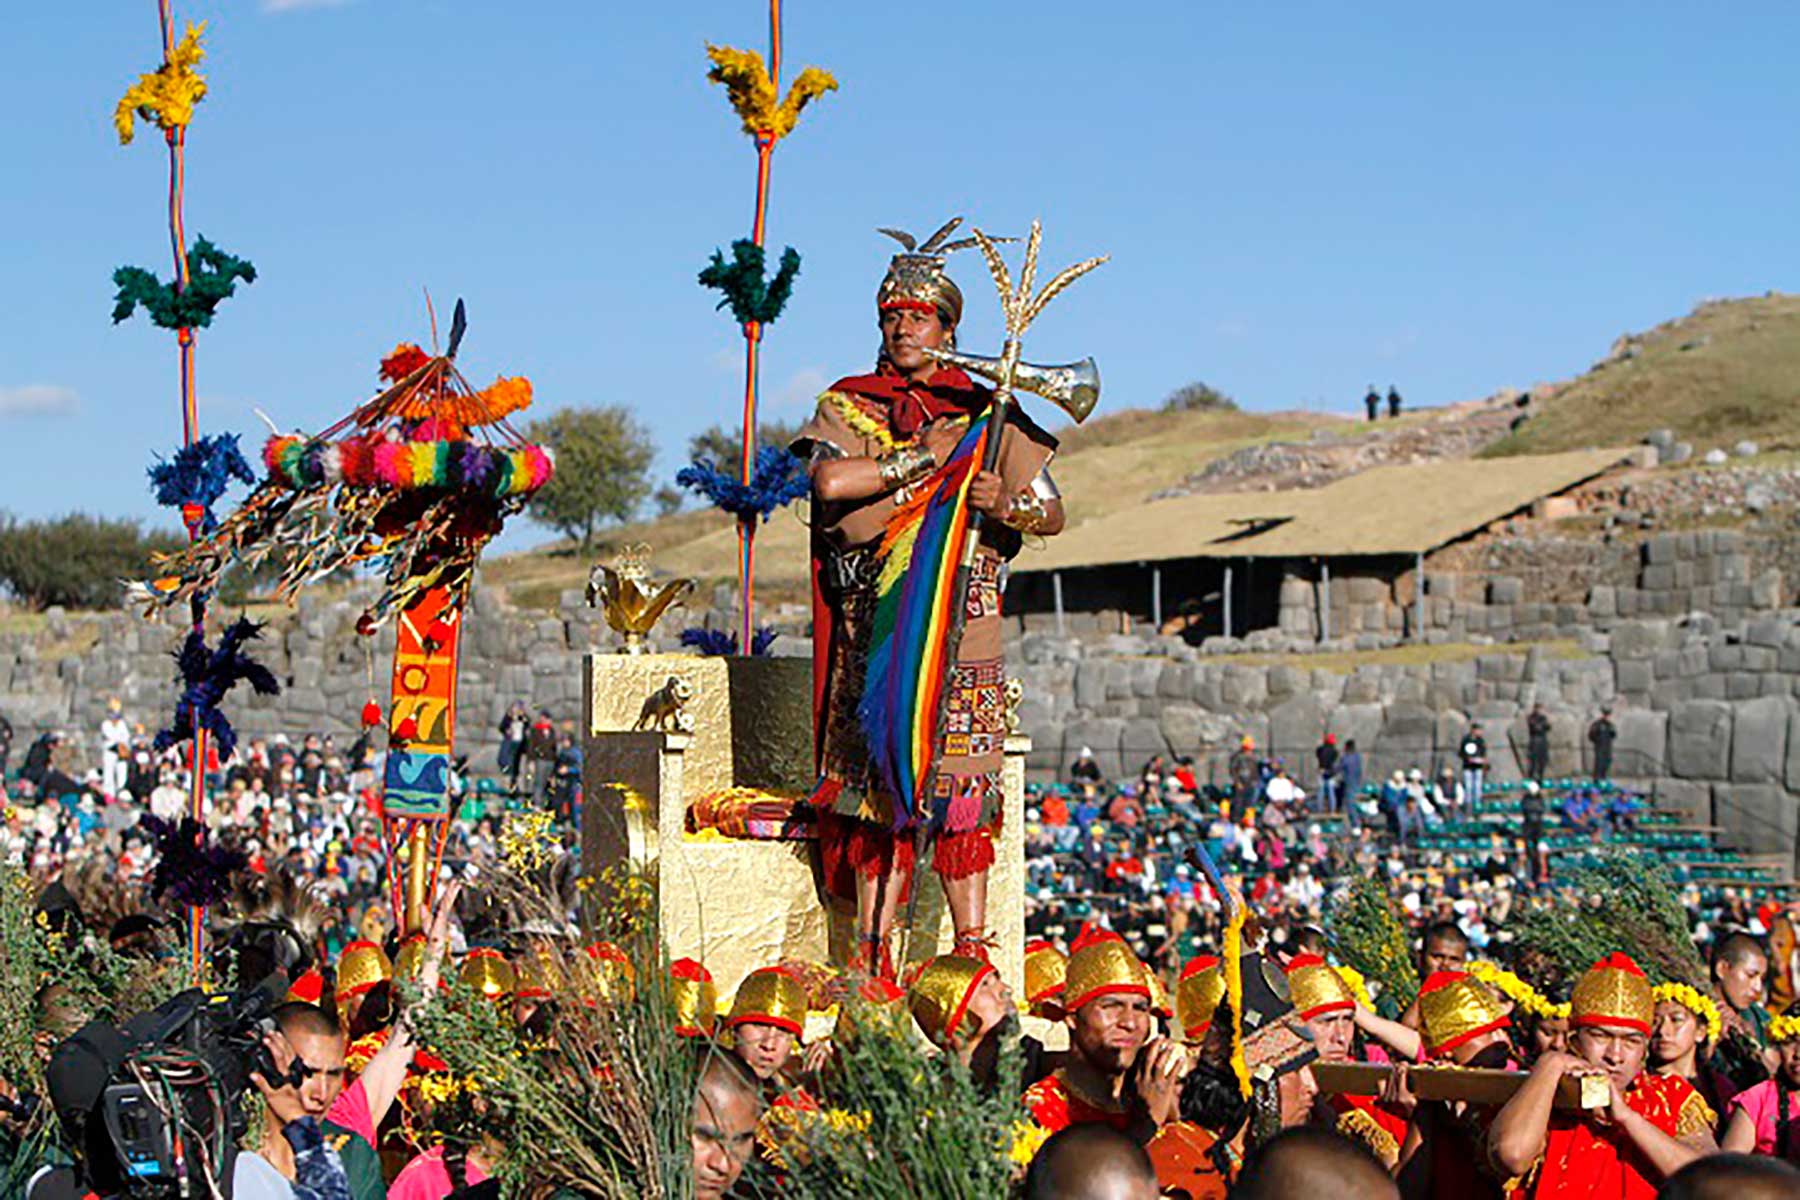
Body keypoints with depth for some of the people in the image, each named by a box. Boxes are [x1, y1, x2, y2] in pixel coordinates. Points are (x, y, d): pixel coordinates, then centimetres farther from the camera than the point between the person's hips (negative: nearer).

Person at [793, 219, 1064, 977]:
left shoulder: (985, 412, 12)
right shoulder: (847, 404, 10)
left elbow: (1051, 514, 10)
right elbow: (829, 480, -10)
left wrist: (1007, 506, -12)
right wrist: (925, 456, -6)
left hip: (962, 620, 0)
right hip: (872, 617, 0)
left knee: (961, 786, -4)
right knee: (876, 780, -2)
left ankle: (971, 945, 1)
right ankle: (873, 950, 3)